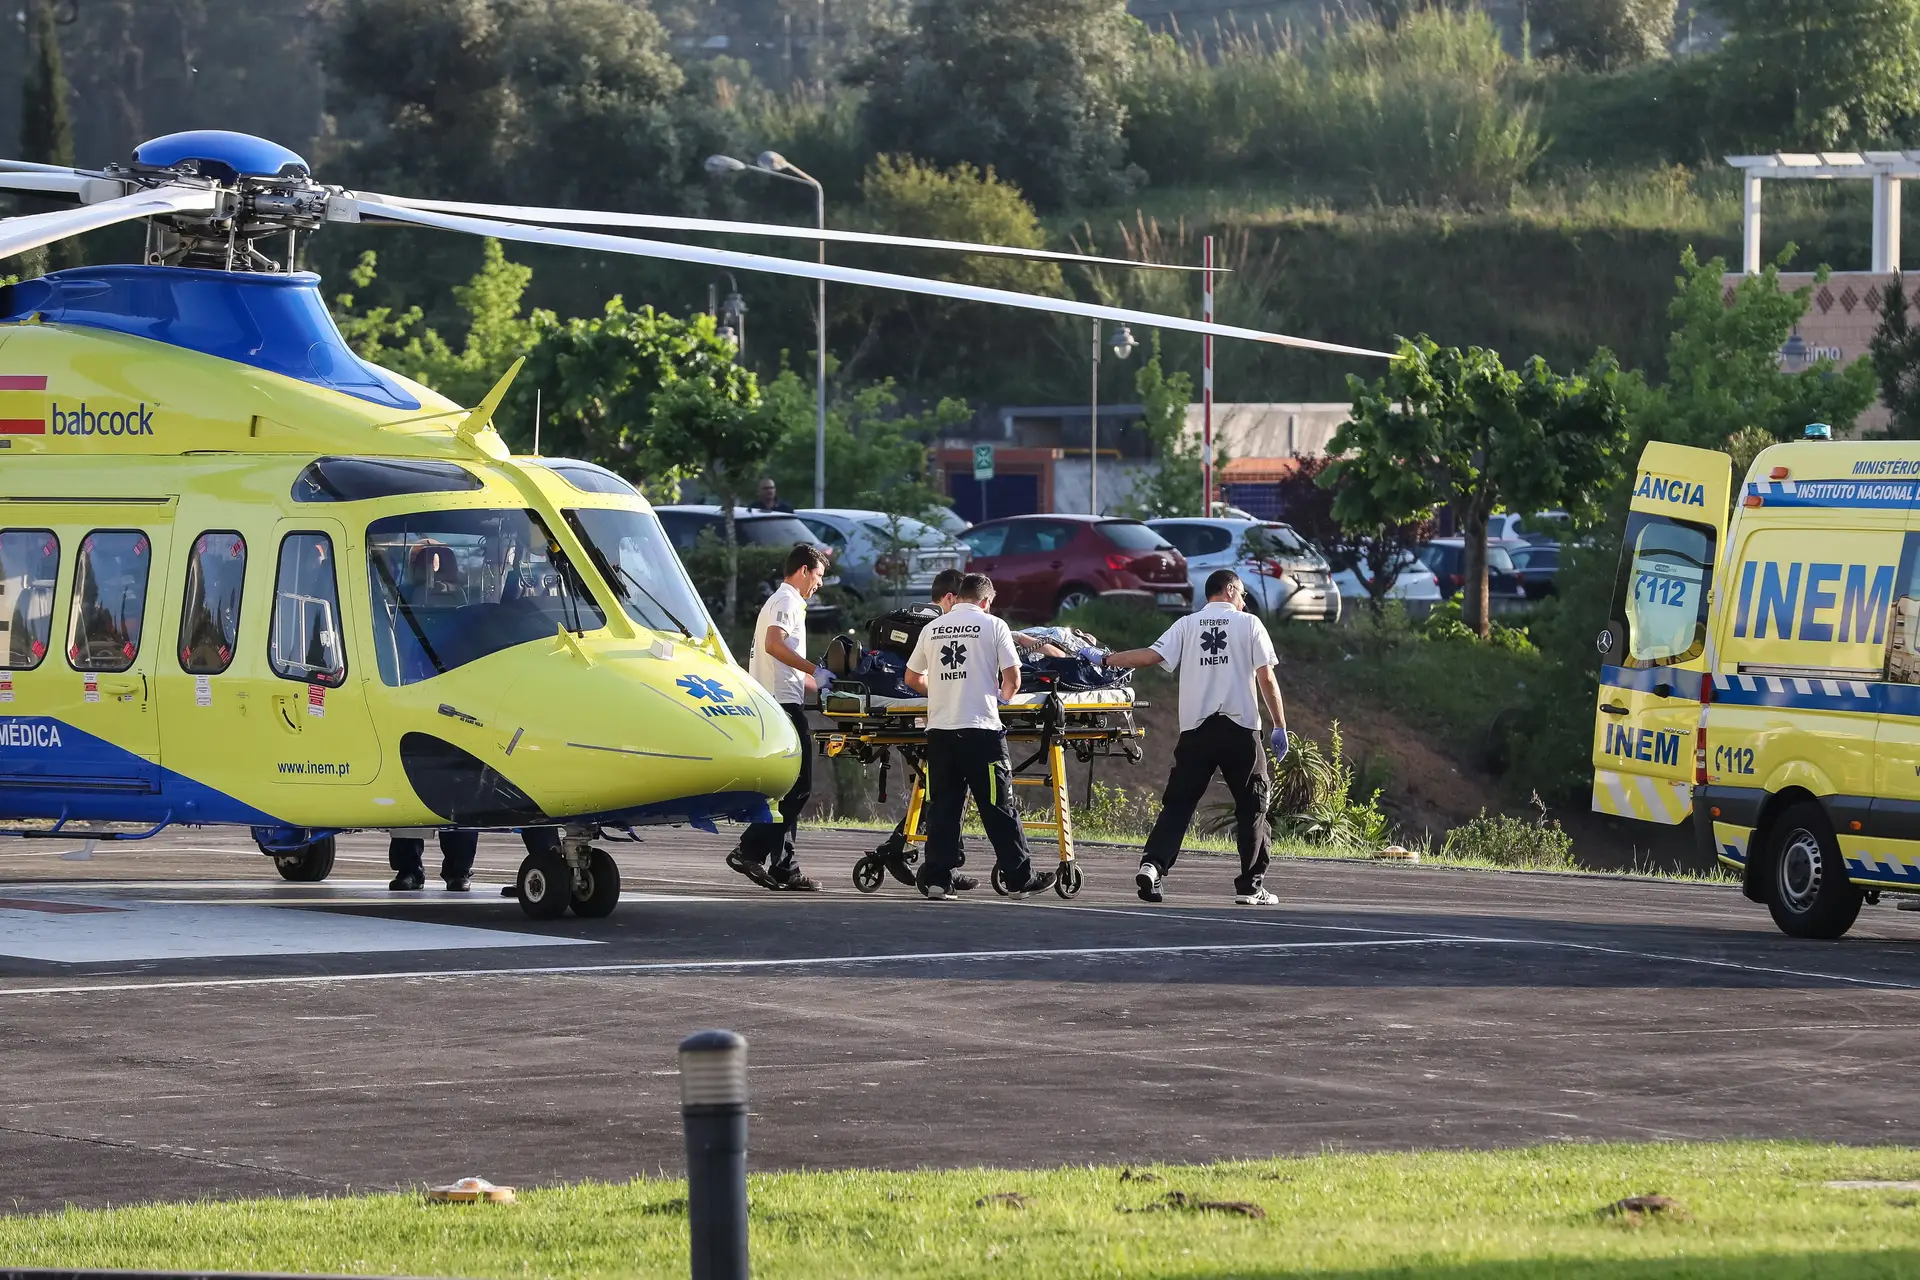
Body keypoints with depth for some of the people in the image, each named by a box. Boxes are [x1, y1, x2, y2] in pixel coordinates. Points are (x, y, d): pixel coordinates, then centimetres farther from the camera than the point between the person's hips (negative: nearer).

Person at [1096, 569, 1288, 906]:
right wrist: (1280, 727, 5)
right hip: (1241, 727, -2)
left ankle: (1153, 865, -15)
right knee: (1252, 805, 8)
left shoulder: (1187, 625, 9)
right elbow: (1267, 679, 0)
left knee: (1178, 802, 4)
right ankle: (1251, 885, 5)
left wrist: (1103, 659, 7)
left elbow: (1151, 656, -2)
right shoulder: (1249, 624, 4)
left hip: (1196, 728, 2)